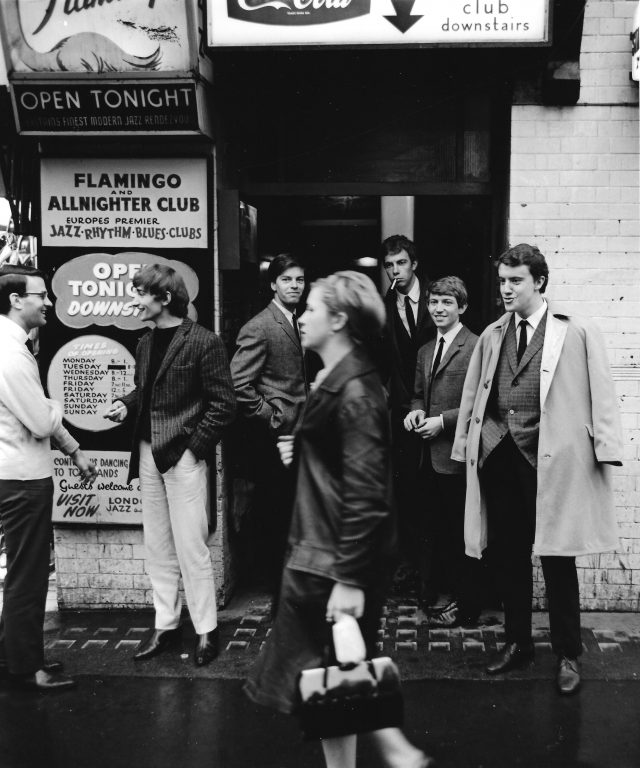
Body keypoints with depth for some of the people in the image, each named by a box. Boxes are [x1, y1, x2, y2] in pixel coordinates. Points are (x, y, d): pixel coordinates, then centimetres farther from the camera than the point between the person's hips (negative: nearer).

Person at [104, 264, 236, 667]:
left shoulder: (203, 342, -11)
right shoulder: (146, 343, 11)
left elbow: (224, 402, -11)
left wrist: (194, 446, -14)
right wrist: (125, 404, 3)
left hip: (184, 456, -7)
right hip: (149, 455, 7)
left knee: (191, 549, -1)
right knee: (158, 548, 13)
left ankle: (206, 629, 13)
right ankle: (166, 625, 25)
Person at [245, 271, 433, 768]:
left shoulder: (354, 391, -19)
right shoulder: (339, 380, 11)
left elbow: (365, 491, -23)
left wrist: (350, 579, -23)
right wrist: (301, 449, 7)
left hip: (336, 562, -10)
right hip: (321, 549, 10)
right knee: (338, 674, 18)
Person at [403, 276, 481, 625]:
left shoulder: (476, 348, -12)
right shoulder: (426, 351, 15)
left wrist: (443, 420, -16)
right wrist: (416, 410, 3)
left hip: (457, 454, -8)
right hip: (431, 453, 8)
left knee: (461, 532, 1)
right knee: (435, 528, 16)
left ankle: (466, 607, 13)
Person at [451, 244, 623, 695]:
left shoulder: (577, 333, -1)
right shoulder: (492, 336, 13)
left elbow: (600, 392, -4)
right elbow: (472, 395, 16)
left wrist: (606, 448, -11)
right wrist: (464, 443, 11)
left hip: (552, 459, -4)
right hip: (498, 456, 5)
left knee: (556, 557, 2)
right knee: (509, 555, 14)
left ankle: (568, 656, 18)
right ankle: (517, 644, 30)